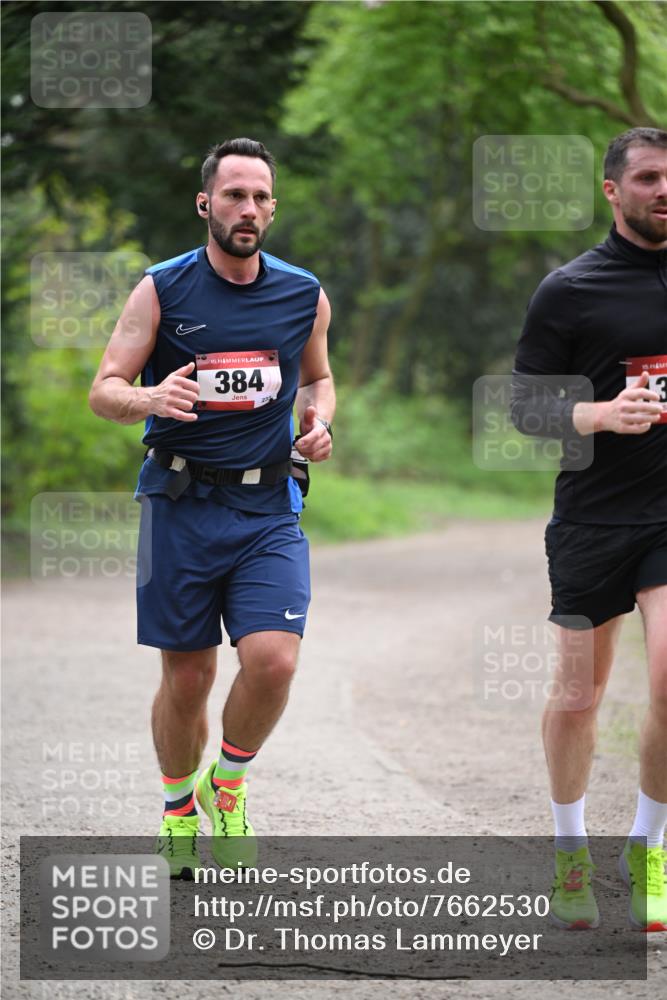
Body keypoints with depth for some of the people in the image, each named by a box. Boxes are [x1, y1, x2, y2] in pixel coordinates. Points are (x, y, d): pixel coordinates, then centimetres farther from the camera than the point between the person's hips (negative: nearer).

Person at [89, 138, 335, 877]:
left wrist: (318, 421, 1)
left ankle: (228, 785, 12)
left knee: (273, 661, -16)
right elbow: (104, 391, -2)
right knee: (186, 677, 4)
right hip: (180, 504, -1)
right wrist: (149, 398, -24)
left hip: (267, 509, 1)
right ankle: (179, 808, 30)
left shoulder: (304, 296, 5)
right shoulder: (162, 290, -3)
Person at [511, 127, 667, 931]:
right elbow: (524, 403, -2)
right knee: (578, 696, 6)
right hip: (593, 516, -1)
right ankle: (570, 852, 28)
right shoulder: (569, 290, -3)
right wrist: (601, 414, -19)